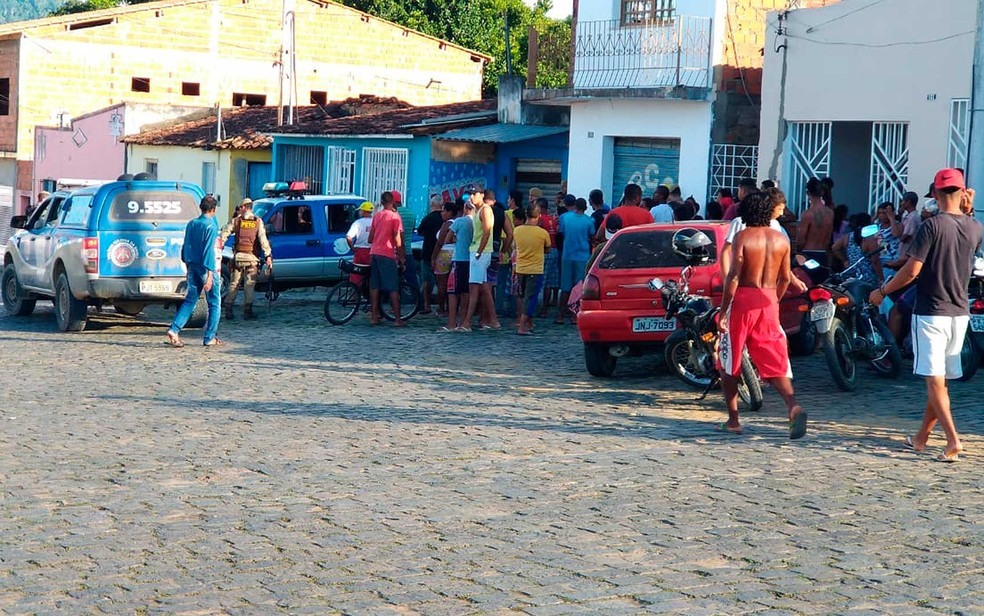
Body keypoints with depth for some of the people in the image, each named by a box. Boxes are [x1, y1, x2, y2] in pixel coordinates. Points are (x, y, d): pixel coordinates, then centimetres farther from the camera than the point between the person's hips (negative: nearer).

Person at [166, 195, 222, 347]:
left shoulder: (191, 224, 8)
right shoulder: (211, 226, -13)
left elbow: (185, 247, 14)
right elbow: (209, 251, -19)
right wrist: (210, 275, -20)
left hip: (193, 267, 7)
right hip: (206, 268, -6)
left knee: (190, 300, 11)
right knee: (214, 303, 5)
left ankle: (174, 330, -4)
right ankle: (209, 338, 6)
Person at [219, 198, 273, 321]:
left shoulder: (236, 221, 3)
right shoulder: (258, 222, 1)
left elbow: (223, 235, -2)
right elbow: (263, 239, -9)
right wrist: (268, 256, -12)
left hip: (238, 256, 1)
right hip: (252, 257, -1)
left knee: (233, 284, 8)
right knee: (249, 285, 2)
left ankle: (228, 311, 7)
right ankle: (247, 311, -3)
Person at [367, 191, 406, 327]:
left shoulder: (376, 216, 11)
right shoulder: (395, 216, -7)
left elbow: (370, 238, 15)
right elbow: (397, 239, -10)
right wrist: (401, 257, -1)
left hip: (374, 253, 6)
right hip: (387, 254, -6)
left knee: (374, 286, 9)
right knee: (393, 288, -3)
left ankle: (374, 316, 10)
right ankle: (398, 319, -5)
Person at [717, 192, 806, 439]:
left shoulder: (743, 237, -8)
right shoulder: (781, 239, 5)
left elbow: (734, 276, -13)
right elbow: (785, 278, 9)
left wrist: (723, 311, -9)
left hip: (743, 299, -4)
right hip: (768, 301, 4)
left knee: (729, 363, 11)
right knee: (775, 362, 3)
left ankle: (733, 420, 12)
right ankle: (794, 407, -21)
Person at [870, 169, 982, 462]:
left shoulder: (932, 225, -15)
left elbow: (912, 270, -17)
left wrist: (882, 291, -3)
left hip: (931, 312, -6)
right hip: (960, 313, 6)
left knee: (934, 379, -5)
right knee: (941, 378, 14)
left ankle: (953, 440, -16)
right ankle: (921, 437, 25)